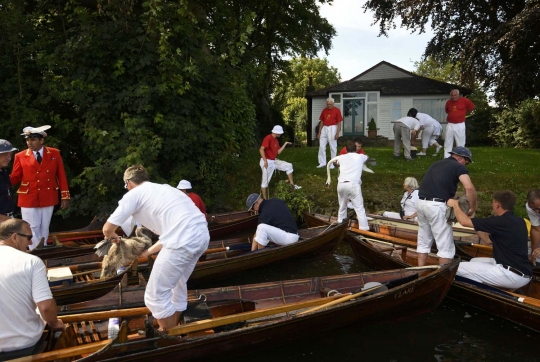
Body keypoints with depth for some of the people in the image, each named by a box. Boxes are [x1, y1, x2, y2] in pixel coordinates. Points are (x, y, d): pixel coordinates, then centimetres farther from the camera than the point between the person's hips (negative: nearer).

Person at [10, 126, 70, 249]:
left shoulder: (54, 153, -1)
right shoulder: (20, 156, -3)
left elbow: (61, 176, 1)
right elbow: (15, 178, -1)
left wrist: (65, 197, -1)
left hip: (48, 198, 1)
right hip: (28, 199, -1)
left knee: (44, 228, 13)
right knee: (33, 229, 3)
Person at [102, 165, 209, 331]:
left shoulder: (134, 194, 9)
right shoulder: (161, 189, 31)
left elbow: (107, 229, 10)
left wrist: (113, 237, 34)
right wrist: (149, 251, 40)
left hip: (183, 241, -9)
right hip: (202, 235, 9)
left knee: (156, 296, 8)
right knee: (177, 285, 29)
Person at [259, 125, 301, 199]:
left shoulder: (276, 140, 11)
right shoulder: (268, 138, -17)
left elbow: (278, 152, 11)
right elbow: (261, 149, -26)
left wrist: (285, 144, 6)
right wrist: (265, 161, -32)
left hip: (274, 161, 9)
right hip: (267, 162, -9)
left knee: (289, 166, 8)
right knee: (265, 180, -7)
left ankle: (292, 184, 16)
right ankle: (264, 198, 1)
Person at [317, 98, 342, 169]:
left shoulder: (337, 110, -6)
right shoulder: (324, 110, 8)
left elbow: (339, 122, -7)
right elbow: (321, 121, 12)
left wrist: (337, 133, -13)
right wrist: (319, 132, 8)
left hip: (332, 129, -5)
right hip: (324, 128, 5)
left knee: (333, 147, 1)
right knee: (321, 146, 5)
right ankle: (322, 163, 14)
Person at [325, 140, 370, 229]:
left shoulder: (342, 157, 21)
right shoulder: (360, 157, 18)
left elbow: (329, 163, 34)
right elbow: (366, 157, 44)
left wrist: (329, 177, 40)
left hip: (341, 184, 3)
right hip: (353, 185, -3)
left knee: (342, 208, 19)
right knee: (359, 209, -1)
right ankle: (364, 231, -5)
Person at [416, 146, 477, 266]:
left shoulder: (437, 164, 23)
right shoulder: (458, 167, 1)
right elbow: (469, 188, -16)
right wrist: (473, 208, -4)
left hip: (421, 202, 8)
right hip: (436, 206, -7)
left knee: (423, 242, 18)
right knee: (446, 246, 4)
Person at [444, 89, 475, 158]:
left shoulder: (464, 100, -5)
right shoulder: (448, 102, 5)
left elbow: (473, 107, 10)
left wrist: (464, 114, 13)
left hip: (460, 125, -3)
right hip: (450, 125, 3)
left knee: (460, 143, 3)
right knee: (448, 142, 4)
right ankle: (446, 159, 9)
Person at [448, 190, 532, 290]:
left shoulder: (502, 222, -18)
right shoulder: (518, 221, 10)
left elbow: (464, 221, -15)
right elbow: (489, 240, 19)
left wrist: (455, 204, 2)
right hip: (520, 269, 10)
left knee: (458, 268, -10)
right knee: (474, 261, 24)